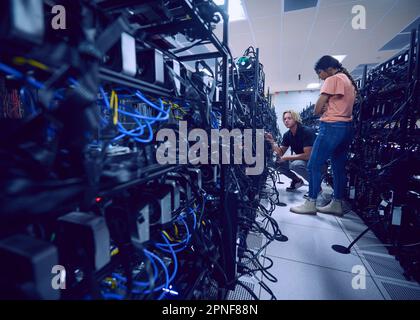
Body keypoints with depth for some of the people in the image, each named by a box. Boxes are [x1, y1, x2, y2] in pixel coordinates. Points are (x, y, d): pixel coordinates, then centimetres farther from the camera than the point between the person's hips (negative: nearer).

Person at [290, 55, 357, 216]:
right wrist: (327, 108, 5)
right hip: (347, 127, 10)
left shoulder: (332, 80, -6)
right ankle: (337, 204, 16)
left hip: (331, 127, -10)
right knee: (339, 167, 9)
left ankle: (310, 203, -2)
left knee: (314, 165, -5)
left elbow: (317, 109, -10)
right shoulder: (350, 81, 22)